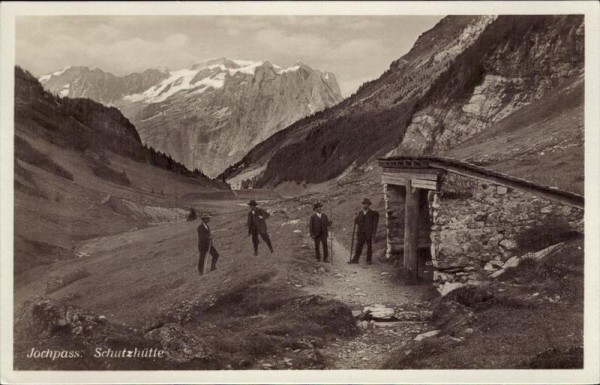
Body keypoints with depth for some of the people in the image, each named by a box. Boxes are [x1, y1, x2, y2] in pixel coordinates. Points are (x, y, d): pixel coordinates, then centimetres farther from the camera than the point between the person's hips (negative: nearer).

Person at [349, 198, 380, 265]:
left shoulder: (373, 213, 0)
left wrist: (373, 233, -9)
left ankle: (369, 260, 9)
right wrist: (355, 218, -12)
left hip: (369, 233, -3)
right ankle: (355, 259, 1)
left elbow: (375, 223, -2)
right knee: (358, 246, 1)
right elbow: (356, 222, 10)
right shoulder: (359, 213, 12)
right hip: (360, 233, 3)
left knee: (369, 247, 2)